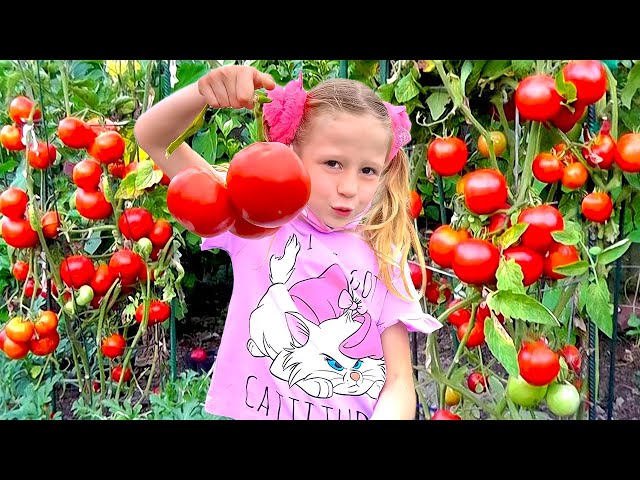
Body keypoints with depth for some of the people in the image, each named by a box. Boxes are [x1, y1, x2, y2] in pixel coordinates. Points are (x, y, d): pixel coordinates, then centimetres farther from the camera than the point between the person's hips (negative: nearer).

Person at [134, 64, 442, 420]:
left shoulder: (385, 263, 2)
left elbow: (400, 383, -1)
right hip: (254, 410, 1)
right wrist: (203, 91, -20)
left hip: (354, 414, -1)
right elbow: (152, 137, 0)